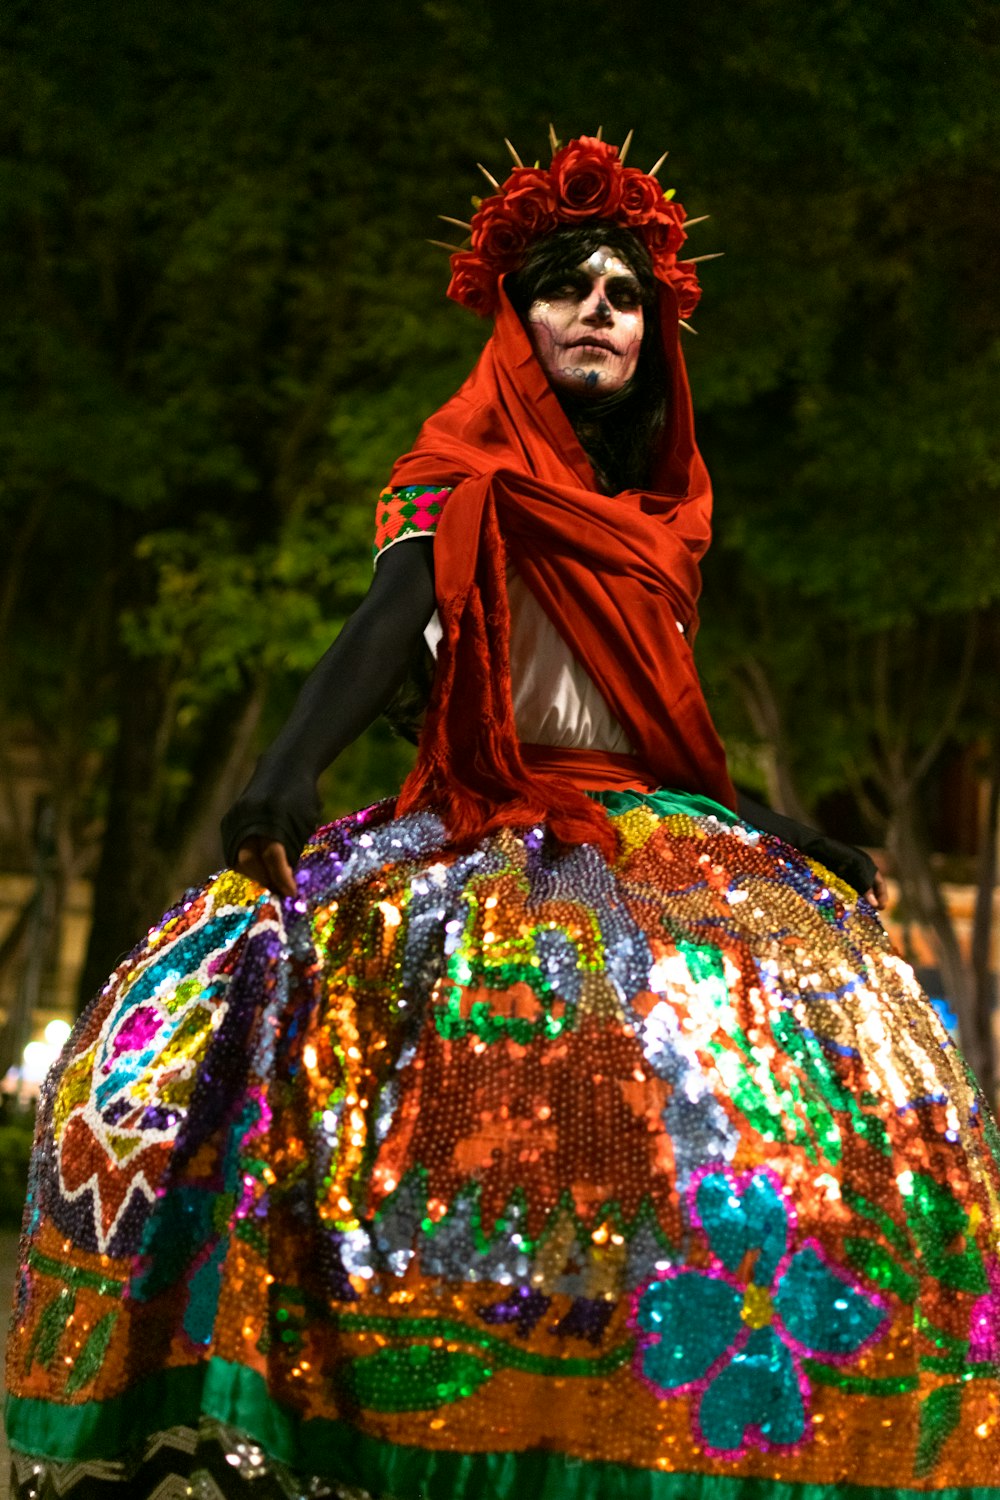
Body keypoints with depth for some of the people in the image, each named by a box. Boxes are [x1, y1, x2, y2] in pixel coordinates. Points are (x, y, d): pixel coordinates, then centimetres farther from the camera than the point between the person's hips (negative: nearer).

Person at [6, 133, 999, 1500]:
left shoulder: (657, 514, 20)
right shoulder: (472, 481, 3)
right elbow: (394, 620, -14)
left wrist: (780, 837, 25)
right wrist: (292, 767, -29)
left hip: (647, 834, 5)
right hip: (486, 838, -5)